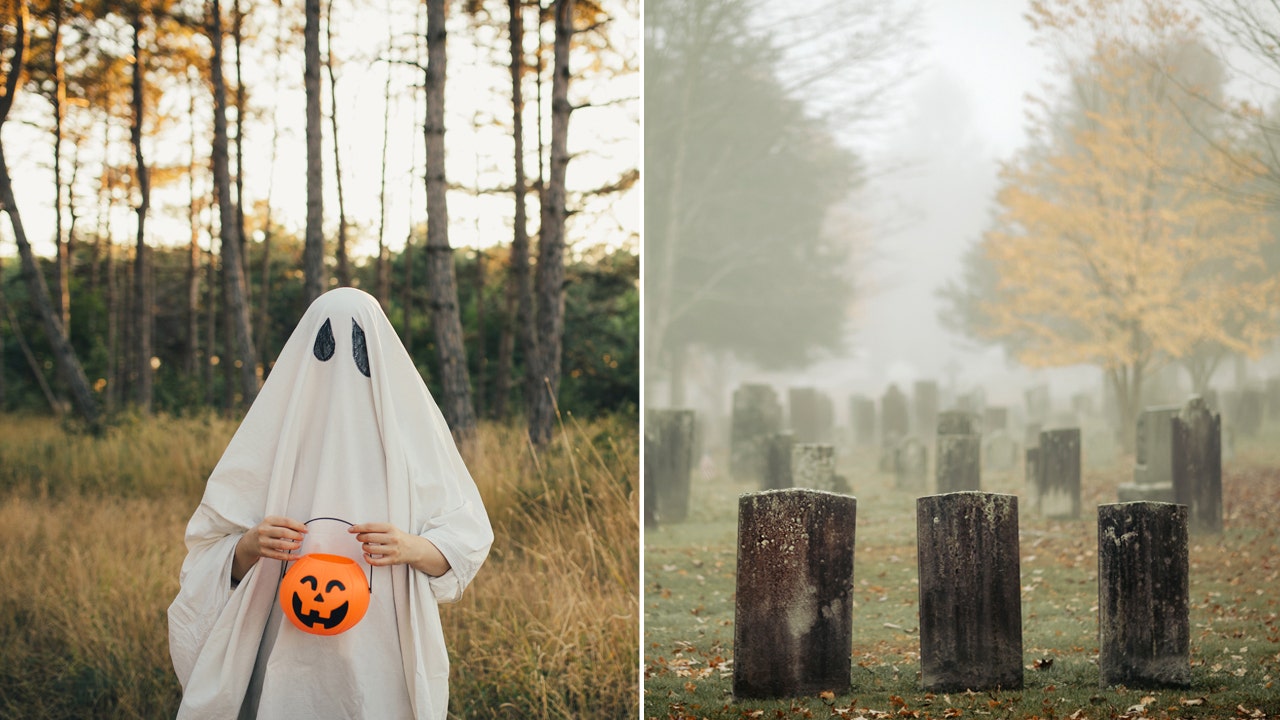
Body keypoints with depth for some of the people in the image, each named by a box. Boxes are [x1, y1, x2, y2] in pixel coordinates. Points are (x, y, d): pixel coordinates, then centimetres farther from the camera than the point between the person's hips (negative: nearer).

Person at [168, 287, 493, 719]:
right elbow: (214, 551, 3)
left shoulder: (412, 424, -1)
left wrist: (413, 548, -19)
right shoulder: (276, 429, 0)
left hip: (389, 661, 0)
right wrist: (250, 545, -19)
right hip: (293, 657, 0)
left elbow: (468, 538, 2)